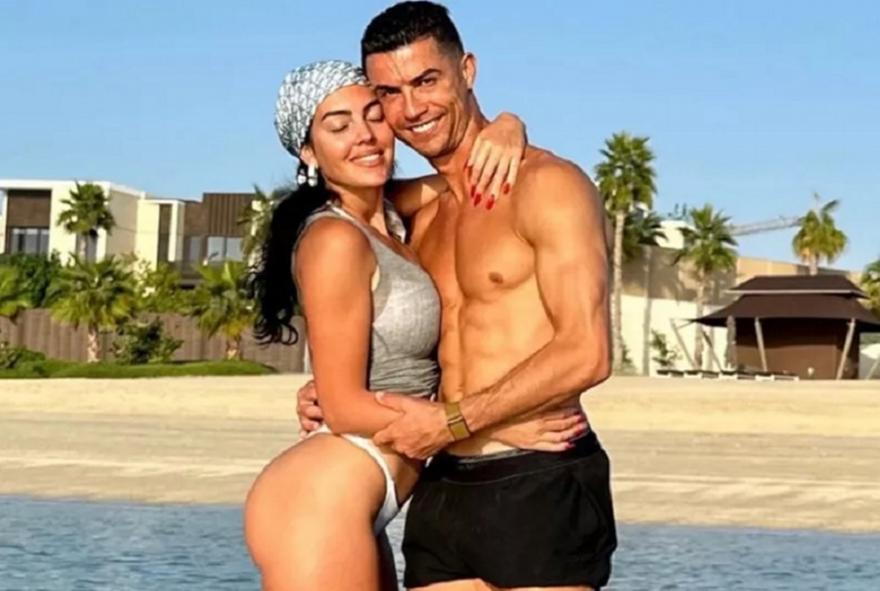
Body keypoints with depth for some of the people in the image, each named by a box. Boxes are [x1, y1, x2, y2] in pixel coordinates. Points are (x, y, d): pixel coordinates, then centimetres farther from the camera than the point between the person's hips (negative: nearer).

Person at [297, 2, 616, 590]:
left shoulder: (547, 185, -6)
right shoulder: (424, 217, 18)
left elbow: (586, 354, -15)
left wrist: (452, 421, -13)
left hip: (541, 491, -7)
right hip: (445, 492, 7)